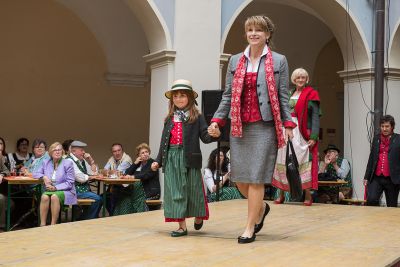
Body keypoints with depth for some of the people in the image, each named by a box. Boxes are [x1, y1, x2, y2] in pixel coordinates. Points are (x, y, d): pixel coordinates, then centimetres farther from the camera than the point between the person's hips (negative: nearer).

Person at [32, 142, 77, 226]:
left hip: (65, 191, -3)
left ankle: (53, 225, -31)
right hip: (49, 190, 3)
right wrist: (44, 177, -6)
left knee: (54, 196, -35)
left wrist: (56, 187, -18)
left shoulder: (68, 163, -3)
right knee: (44, 196, -31)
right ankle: (42, 225, -30)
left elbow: (70, 183, -6)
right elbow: (35, 173, 15)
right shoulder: (46, 162, 11)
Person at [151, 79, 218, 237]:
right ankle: (182, 226, 6)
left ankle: (198, 216, 33)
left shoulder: (197, 117, 2)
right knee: (175, 192, 0)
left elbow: (205, 137, -4)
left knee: (192, 189, 5)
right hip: (171, 158, 3)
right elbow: (164, 142, 15)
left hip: (189, 158, -3)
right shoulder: (169, 119, 13)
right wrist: (158, 160, 12)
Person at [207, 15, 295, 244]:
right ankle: (261, 207, 35)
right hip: (239, 127, 4)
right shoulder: (235, 61, 12)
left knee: (256, 178, -4)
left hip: (265, 126, -4)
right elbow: (228, 95, 11)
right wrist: (217, 120, 0)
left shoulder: (279, 61, 4)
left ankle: (250, 228, 8)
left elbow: (283, 97, 1)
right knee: (239, 177, 7)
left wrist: (288, 124, -7)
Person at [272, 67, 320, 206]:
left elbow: (315, 116, -4)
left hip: (302, 132, -5)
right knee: (283, 161, 4)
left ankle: (308, 195, -2)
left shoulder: (311, 94, 2)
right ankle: (281, 194, 11)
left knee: (304, 162, -7)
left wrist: (314, 136, -14)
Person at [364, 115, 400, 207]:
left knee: (392, 205, 6)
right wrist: (366, 177, 13)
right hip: (376, 178, 3)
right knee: (371, 199, -15)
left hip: (391, 179, -2)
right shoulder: (376, 138, 11)